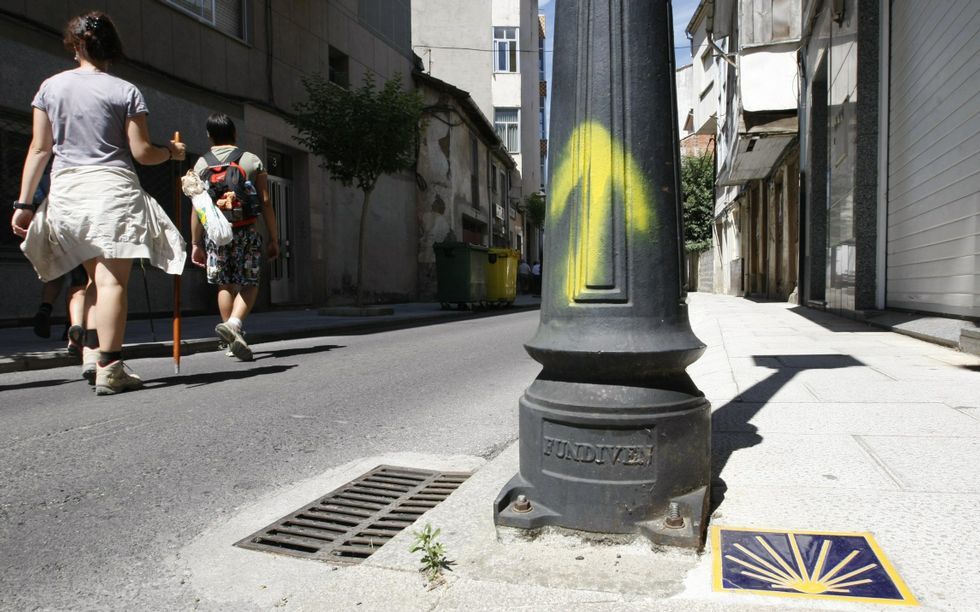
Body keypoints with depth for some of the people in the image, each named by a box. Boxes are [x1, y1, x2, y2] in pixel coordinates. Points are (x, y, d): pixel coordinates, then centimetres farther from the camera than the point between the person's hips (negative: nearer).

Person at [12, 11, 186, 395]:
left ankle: (90, 347, 12)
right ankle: (108, 370, -10)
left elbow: (39, 149, 8)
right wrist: (172, 153, 19)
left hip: (65, 191, 4)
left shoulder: (50, 87, 11)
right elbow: (141, 153, -1)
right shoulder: (125, 91, 1)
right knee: (112, 280, -7)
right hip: (112, 189, -4)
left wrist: (24, 202, 10)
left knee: (95, 276, 16)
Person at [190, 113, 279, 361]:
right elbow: (265, 202, -1)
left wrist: (195, 242, 9)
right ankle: (234, 323, -20)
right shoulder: (252, 161, 3)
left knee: (225, 284, 12)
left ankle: (233, 340, 14)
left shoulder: (201, 164, 7)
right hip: (246, 231, -2)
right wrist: (274, 238, 4)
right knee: (249, 283, 5)